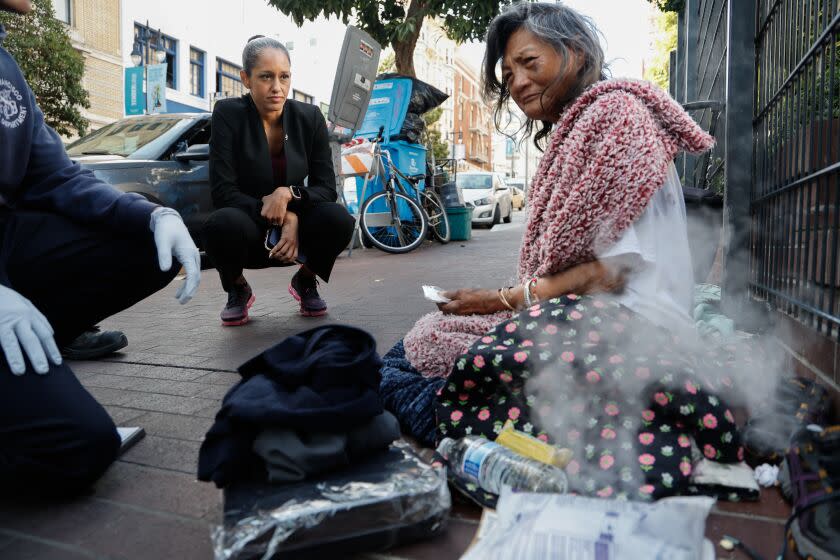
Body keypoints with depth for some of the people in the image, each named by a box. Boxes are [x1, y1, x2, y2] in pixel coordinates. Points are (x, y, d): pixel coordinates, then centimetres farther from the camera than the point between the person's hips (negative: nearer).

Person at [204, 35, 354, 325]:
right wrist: (274, 212, -27)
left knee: (338, 219, -30)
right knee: (223, 224, -37)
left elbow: (327, 187, -8)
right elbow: (223, 191, -17)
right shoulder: (228, 114, -12)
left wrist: (288, 194, -26)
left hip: (294, 229, 2)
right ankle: (237, 290, 0)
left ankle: (305, 281, 5)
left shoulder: (310, 117, -6)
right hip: (248, 229, -1)